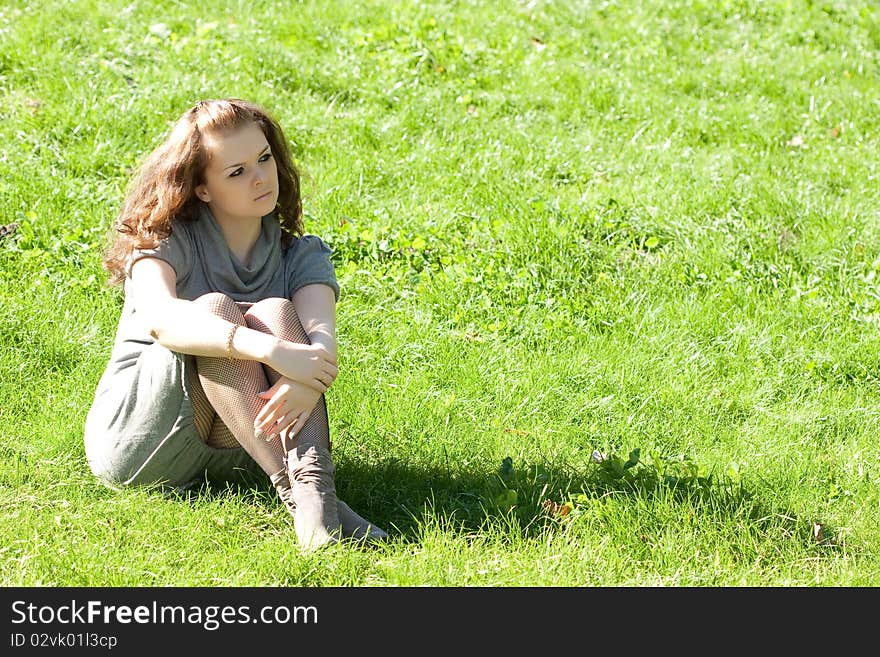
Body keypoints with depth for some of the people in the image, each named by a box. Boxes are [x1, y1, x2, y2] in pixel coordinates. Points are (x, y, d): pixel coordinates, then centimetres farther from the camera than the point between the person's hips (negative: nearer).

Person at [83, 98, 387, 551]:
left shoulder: (302, 256, 6)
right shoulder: (167, 242, -2)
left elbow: (320, 335, -16)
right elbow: (159, 317, -26)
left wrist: (308, 381, -41)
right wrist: (270, 350, -41)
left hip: (235, 456, 2)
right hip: (131, 441, -2)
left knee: (276, 312, -22)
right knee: (214, 308, -26)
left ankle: (314, 484, -43)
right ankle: (296, 495, -41)